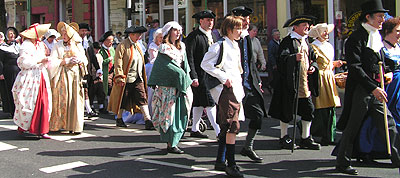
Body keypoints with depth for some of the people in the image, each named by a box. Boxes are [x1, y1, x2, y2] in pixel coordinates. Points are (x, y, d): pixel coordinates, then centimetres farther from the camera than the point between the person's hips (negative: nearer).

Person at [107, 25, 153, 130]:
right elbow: (118, 63, -13)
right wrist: (120, 78, -18)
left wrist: (143, 77, 19)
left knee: (142, 99, -3)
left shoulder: (137, 45, 15)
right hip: (126, 79, -6)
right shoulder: (123, 46, -9)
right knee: (122, 99, 6)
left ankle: (147, 121, -7)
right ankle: (119, 119, 22)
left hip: (138, 79, 6)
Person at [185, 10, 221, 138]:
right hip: (200, 75, -8)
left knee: (199, 103, 15)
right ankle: (218, 132, -11)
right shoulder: (194, 36, -8)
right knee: (210, 103, -10)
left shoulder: (213, 36, 16)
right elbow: (189, 57, -12)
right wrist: (193, 77, -18)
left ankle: (195, 129, 23)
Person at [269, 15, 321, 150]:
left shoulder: (306, 41, 16)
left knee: (308, 110, 7)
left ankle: (305, 138, 17)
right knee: (287, 110, 0)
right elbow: (282, 58, -22)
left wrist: (313, 66, 3)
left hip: (305, 82, 8)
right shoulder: (288, 41, -9)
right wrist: (295, 57, -39)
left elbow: (313, 58, 24)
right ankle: (284, 138, 13)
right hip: (290, 82, -7)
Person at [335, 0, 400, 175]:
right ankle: (342, 163, 13)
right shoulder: (356, 38, -13)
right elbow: (355, 68, -20)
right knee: (352, 128, 1)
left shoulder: (376, 37, 14)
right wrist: (373, 88, -25)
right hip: (359, 89, -8)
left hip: (375, 90, 8)